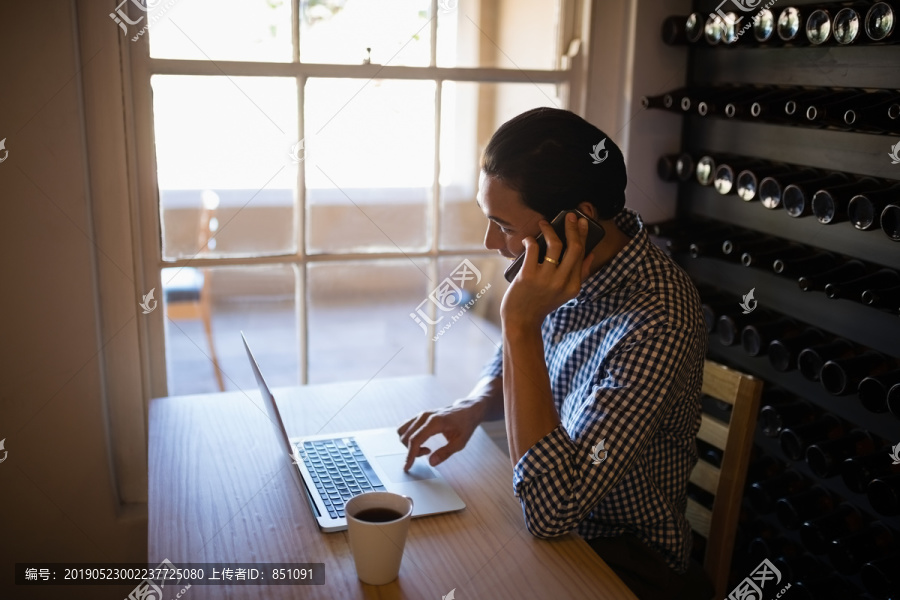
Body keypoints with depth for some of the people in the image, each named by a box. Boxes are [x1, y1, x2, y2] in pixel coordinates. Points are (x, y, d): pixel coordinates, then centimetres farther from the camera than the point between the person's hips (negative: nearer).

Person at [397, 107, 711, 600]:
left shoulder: (656, 324, -31)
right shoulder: (577, 269, -7)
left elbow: (551, 511, -33)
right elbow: (513, 364, 13)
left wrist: (521, 323, -35)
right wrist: (471, 409, -10)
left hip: (622, 556, -6)